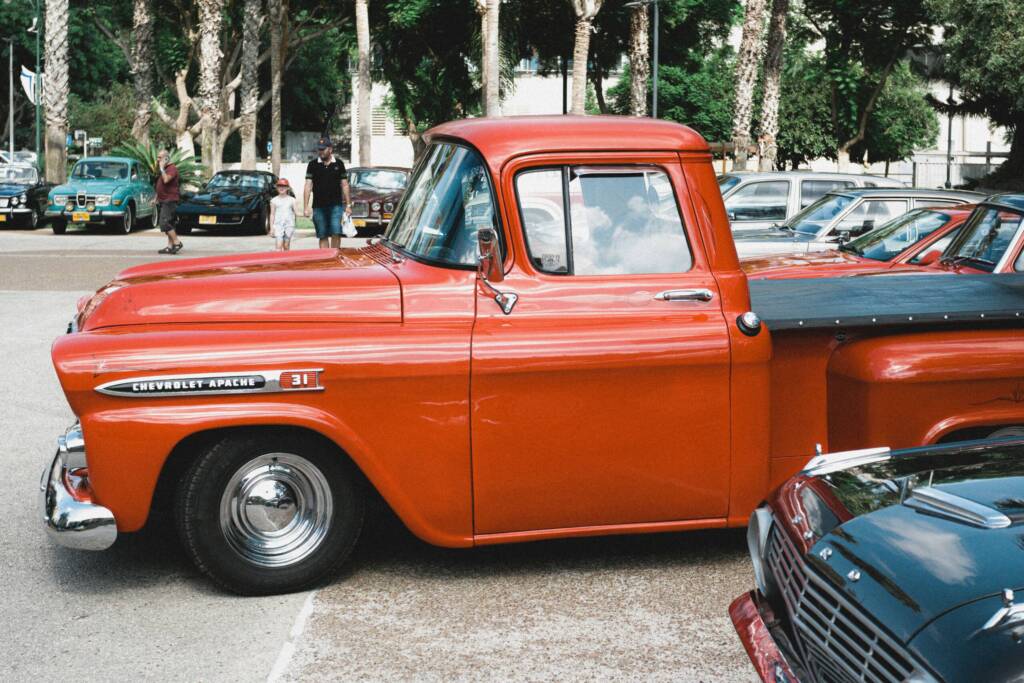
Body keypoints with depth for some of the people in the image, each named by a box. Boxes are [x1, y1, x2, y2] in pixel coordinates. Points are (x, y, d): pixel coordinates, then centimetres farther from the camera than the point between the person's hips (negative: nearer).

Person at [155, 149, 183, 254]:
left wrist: (162, 168, -18)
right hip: (163, 201, 10)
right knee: (167, 224, 8)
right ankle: (170, 246, 9)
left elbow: (166, 180, -28)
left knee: (164, 223, -17)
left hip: (170, 200, -10)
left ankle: (177, 242, -14)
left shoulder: (172, 168, -11)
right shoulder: (164, 169, 20)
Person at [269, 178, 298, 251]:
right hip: (278, 224, -1)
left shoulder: (292, 200, 7)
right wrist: (271, 227, 2)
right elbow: (272, 214, 6)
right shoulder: (274, 200, 6)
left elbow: (296, 212, 5)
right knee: (278, 246, -13)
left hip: (289, 224, 1)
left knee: (286, 247, 5)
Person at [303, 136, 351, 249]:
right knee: (322, 236, 5)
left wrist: (348, 205, 5)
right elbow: (308, 186, 3)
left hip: (336, 205, -1)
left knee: (336, 233, -11)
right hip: (319, 206, 1)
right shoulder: (313, 164, 5)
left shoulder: (338, 164, 7)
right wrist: (305, 207, -5)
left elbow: (345, 185, 10)